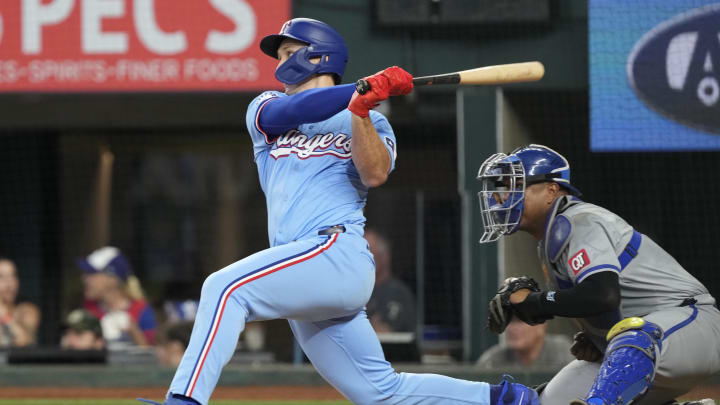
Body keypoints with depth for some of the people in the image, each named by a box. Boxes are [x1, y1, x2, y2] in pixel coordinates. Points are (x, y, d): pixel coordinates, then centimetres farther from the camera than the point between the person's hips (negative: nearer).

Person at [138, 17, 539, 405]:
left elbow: (375, 174, -8)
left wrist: (361, 110, -22)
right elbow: (285, 112, -2)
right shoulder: (265, 109, 23)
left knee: (225, 288, -27)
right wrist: (362, 90, -13)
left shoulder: (369, 121, 12)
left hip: (337, 252, -6)